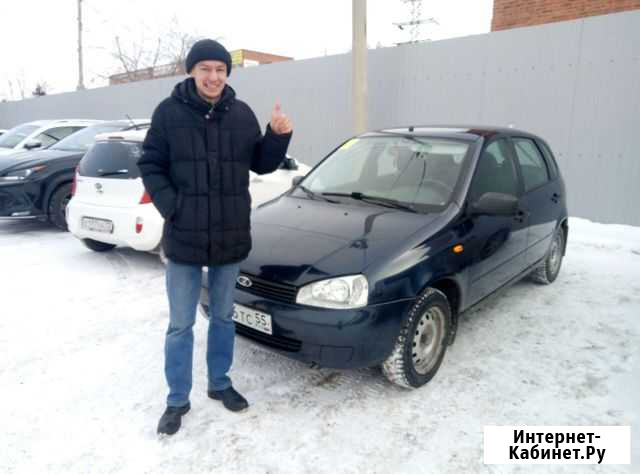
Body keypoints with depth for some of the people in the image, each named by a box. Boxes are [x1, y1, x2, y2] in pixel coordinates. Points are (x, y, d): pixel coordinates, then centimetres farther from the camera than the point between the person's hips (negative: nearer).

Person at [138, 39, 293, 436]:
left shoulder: (242, 113, 3)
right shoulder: (169, 112, -4)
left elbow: (261, 164, 7)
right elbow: (150, 165, -1)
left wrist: (279, 135, -10)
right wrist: (171, 207, -14)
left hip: (231, 235, 3)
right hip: (184, 237, -2)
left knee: (223, 317, 17)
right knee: (181, 324, 9)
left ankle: (220, 383, 37)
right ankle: (178, 400, 27)